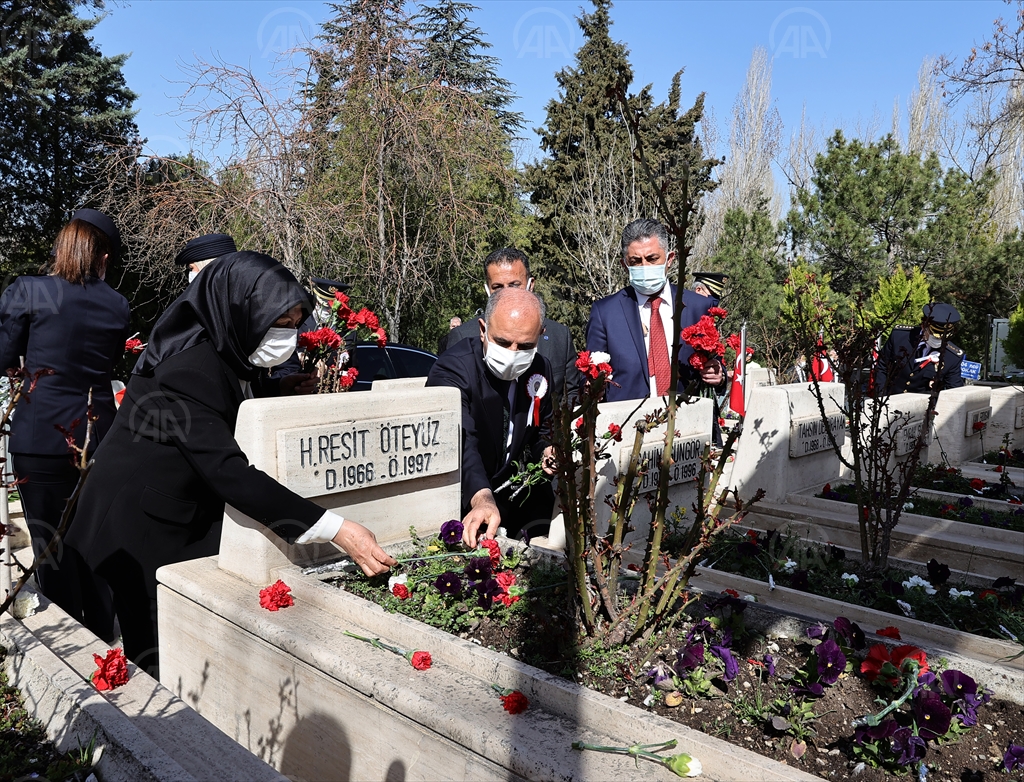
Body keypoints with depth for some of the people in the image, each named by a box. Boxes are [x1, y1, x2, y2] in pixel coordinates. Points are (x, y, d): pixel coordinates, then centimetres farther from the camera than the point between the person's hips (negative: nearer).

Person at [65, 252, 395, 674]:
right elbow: (225, 469, -36)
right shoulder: (187, 368, -27)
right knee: (157, 661, 3)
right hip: (140, 534, -8)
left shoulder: (227, 359, 2)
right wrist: (337, 529, -40)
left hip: (189, 524, 8)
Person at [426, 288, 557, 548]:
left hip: (514, 492, 6)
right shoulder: (452, 370, -21)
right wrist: (482, 499, -52)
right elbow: (460, 444, -36)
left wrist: (546, 451, -6)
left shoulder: (540, 369, 0)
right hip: (465, 499, -5)